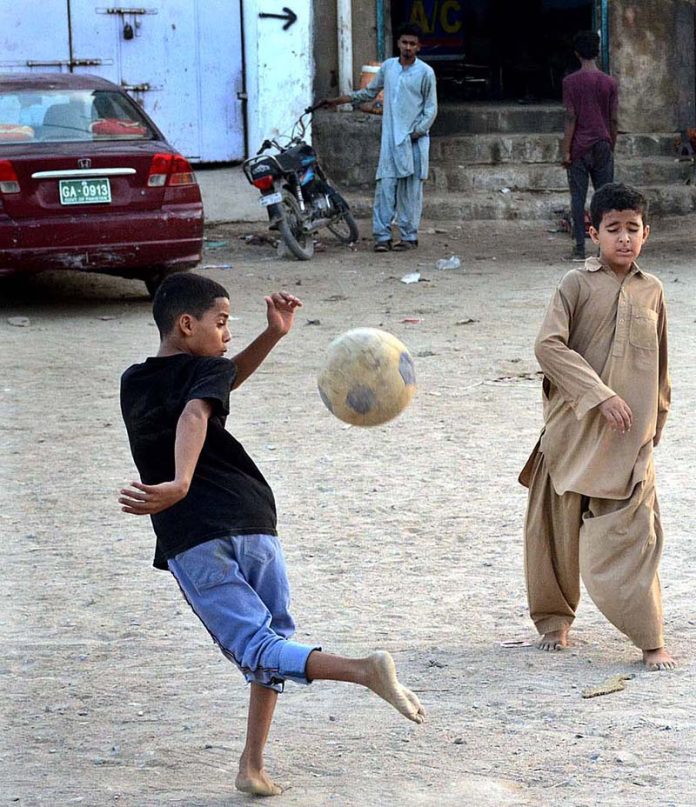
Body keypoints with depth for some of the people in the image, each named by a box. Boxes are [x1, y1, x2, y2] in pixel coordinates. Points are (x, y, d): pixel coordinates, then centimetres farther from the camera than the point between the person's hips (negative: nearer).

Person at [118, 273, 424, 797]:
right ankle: (253, 766, 9)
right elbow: (196, 413, -19)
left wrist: (272, 336, 21)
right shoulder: (204, 372, 4)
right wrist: (180, 484, -35)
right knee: (273, 636, 18)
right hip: (250, 523, -2)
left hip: (190, 543, 2)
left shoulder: (133, 385, 20)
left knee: (259, 650, -8)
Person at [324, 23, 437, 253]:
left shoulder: (425, 72, -2)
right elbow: (370, 92, 21)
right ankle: (382, 235, -5)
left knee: (410, 189, -1)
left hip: (414, 139, -3)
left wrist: (416, 133, -10)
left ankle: (409, 236, 5)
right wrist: (339, 100, 17)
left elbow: (431, 108, 0)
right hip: (390, 138, 3)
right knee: (385, 186, -5)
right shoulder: (388, 67, 9)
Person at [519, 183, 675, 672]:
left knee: (631, 532, -7)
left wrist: (656, 420, 21)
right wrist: (600, 394, -17)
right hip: (575, 428, -1)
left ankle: (650, 639, -4)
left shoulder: (652, 291, 9)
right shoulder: (578, 284, -2)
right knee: (559, 526, 8)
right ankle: (555, 618, 28)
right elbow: (549, 346, -12)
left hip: (630, 436, 1)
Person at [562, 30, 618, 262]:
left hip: (579, 147, -2)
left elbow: (571, 118, -9)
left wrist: (566, 151, -6)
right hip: (603, 147, 2)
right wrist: (611, 147, 14)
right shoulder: (610, 82, 1)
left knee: (578, 197, 1)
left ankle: (580, 249, -2)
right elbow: (613, 120, 3)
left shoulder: (571, 82, -6)